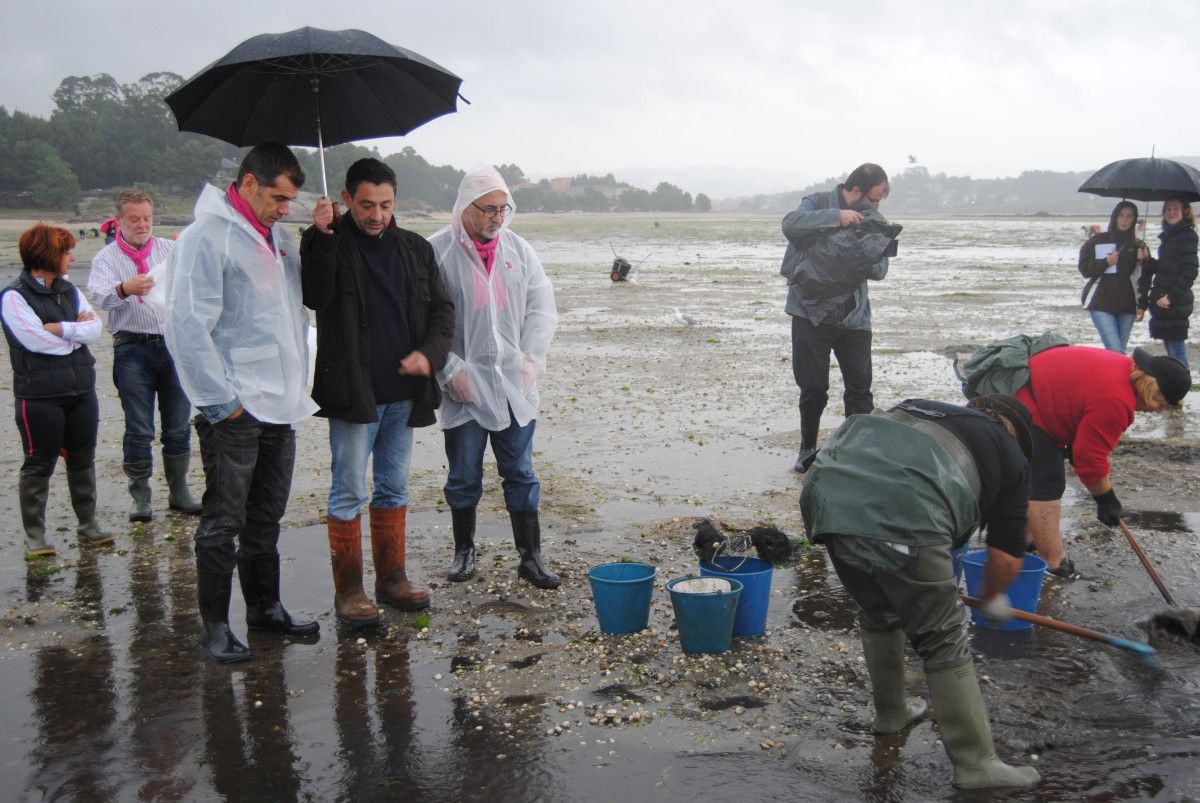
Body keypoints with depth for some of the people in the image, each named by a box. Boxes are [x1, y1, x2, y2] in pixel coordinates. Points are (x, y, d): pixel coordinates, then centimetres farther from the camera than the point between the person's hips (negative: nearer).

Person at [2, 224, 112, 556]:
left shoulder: (69, 291, 10)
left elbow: (95, 327, -2)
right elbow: (36, 340, -21)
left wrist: (61, 329, -15)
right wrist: (78, 330, -9)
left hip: (81, 391, 6)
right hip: (39, 396, -6)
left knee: (83, 459, 13)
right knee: (40, 464, 3)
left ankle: (88, 523, 26)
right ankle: (34, 534, 14)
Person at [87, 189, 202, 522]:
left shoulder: (171, 249, 9)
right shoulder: (106, 258, 2)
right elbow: (99, 295, -17)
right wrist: (124, 289, -39)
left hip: (174, 344, 2)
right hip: (133, 348, -2)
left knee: (179, 426, 8)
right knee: (139, 430, 2)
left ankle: (179, 491, 21)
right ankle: (140, 497, 14)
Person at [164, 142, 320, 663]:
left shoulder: (279, 238, 14)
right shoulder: (207, 237, -10)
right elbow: (187, 325, -16)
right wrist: (220, 400, -16)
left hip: (280, 405, 8)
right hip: (235, 411, -8)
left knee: (266, 517, 17)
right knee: (223, 522, 2)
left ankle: (265, 606, 30)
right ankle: (215, 626, 14)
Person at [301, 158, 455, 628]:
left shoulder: (416, 249, 10)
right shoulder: (329, 244, -2)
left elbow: (442, 309, 11)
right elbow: (315, 296, -19)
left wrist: (429, 353, -5)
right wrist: (322, 237, -23)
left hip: (404, 393, 5)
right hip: (352, 393, -5)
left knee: (394, 489, 14)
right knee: (348, 493, 0)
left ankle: (392, 579, 26)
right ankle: (347, 590, 10)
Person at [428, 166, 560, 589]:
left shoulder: (518, 250, 7)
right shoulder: (437, 251, -6)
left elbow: (542, 306, 10)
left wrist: (531, 359, -1)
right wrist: (450, 369, -12)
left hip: (514, 385, 3)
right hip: (464, 387, -3)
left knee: (521, 474, 8)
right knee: (464, 476, 9)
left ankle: (530, 557, 15)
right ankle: (464, 551, 26)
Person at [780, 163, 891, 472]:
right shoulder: (819, 204, -4)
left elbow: (880, 270, 6)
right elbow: (790, 224, -24)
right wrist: (836, 217, -29)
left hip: (854, 317, 4)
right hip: (811, 314, -4)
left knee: (860, 390, 2)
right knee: (813, 389, 4)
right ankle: (808, 449, 20)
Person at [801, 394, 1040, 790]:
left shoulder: (919, 407, 35)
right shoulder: (1010, 455, 23)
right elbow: (1007, 558, 18)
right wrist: (992, 599, 41)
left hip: (828, 494, 6)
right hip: (900, 519, -6)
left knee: (878, 614, 29)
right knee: (943, 640, 11)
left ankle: (889, 713, 46)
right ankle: (975, 762, 18)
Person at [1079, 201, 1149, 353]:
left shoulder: (1138, 246, 11)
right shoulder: (1098, 241, 3)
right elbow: (1084, 269, 0)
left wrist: (1145, 260, -9)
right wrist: (1106, 262, -14)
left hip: (1127, 306, 4)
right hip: (1101, 303, -4)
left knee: (1120, 351, 7)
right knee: (1115, 351, -15)